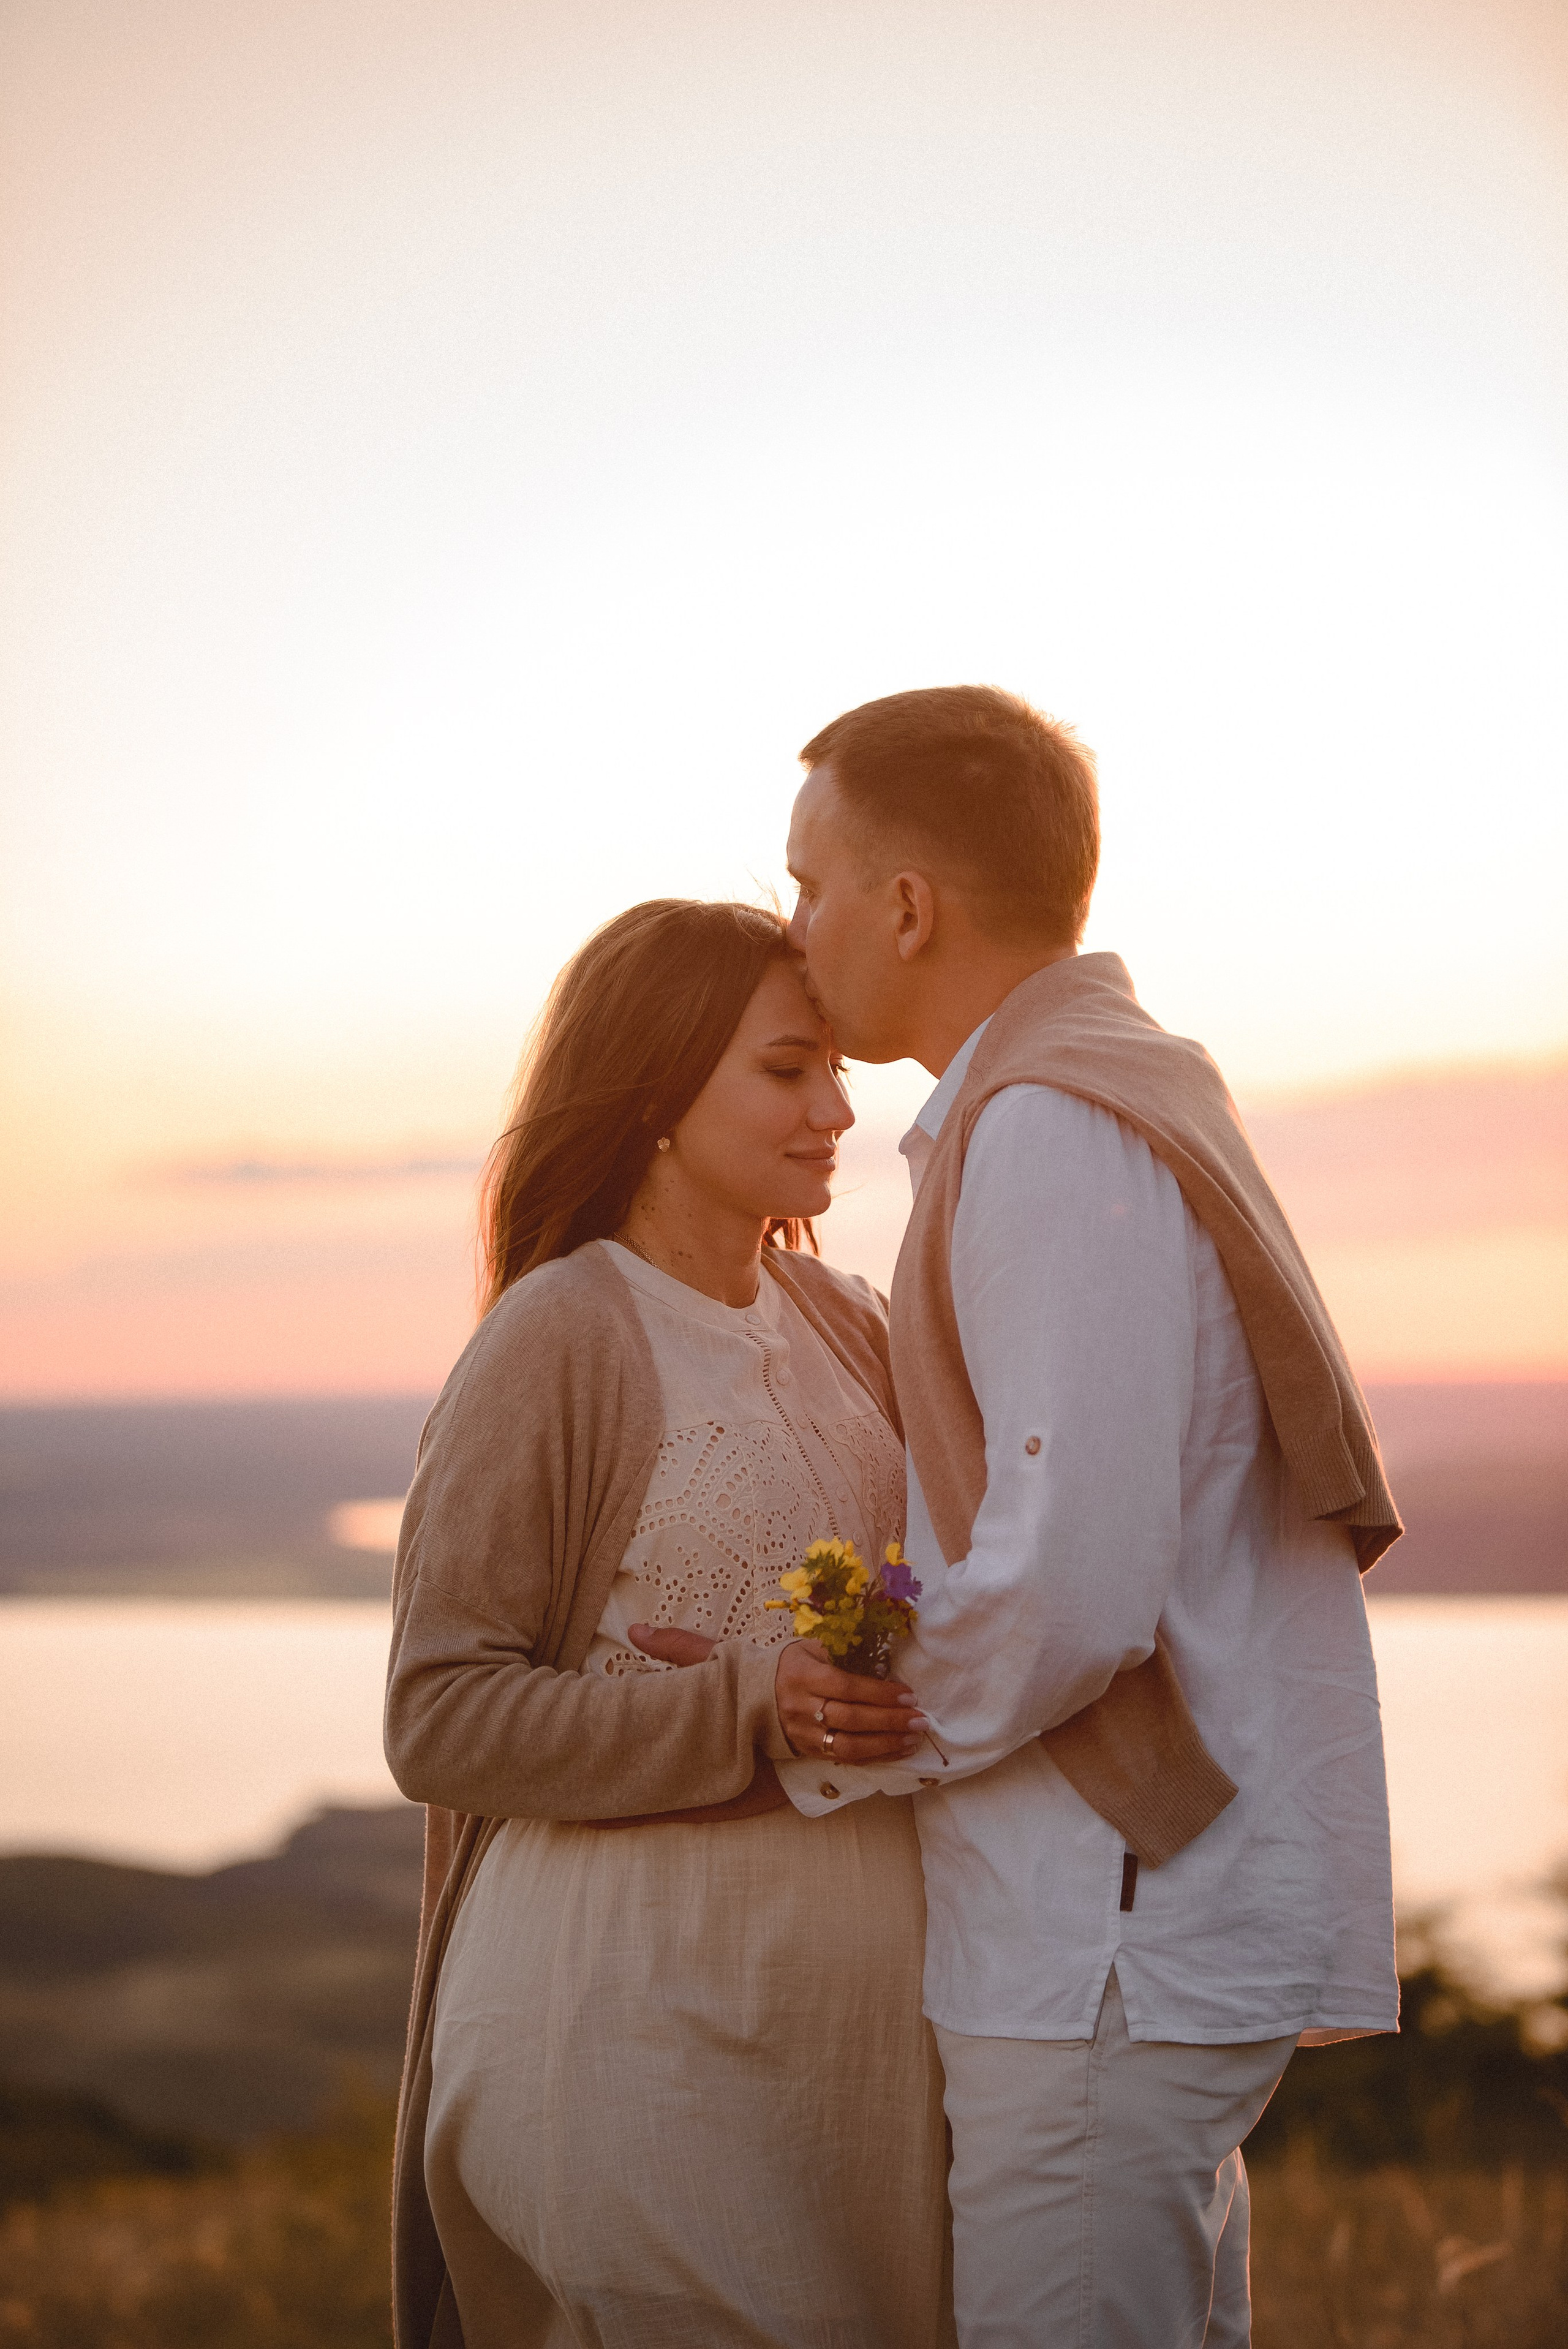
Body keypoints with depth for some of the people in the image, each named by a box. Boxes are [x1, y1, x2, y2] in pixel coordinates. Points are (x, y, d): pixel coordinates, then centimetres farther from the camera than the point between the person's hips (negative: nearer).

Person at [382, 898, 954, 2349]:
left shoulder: (843, 1326, 10)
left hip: (854, 1995, 6)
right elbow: (441, 1720, -12)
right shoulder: (557, 1342, -9)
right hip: (640, 1998, -6)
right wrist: (748, 1713, -22)